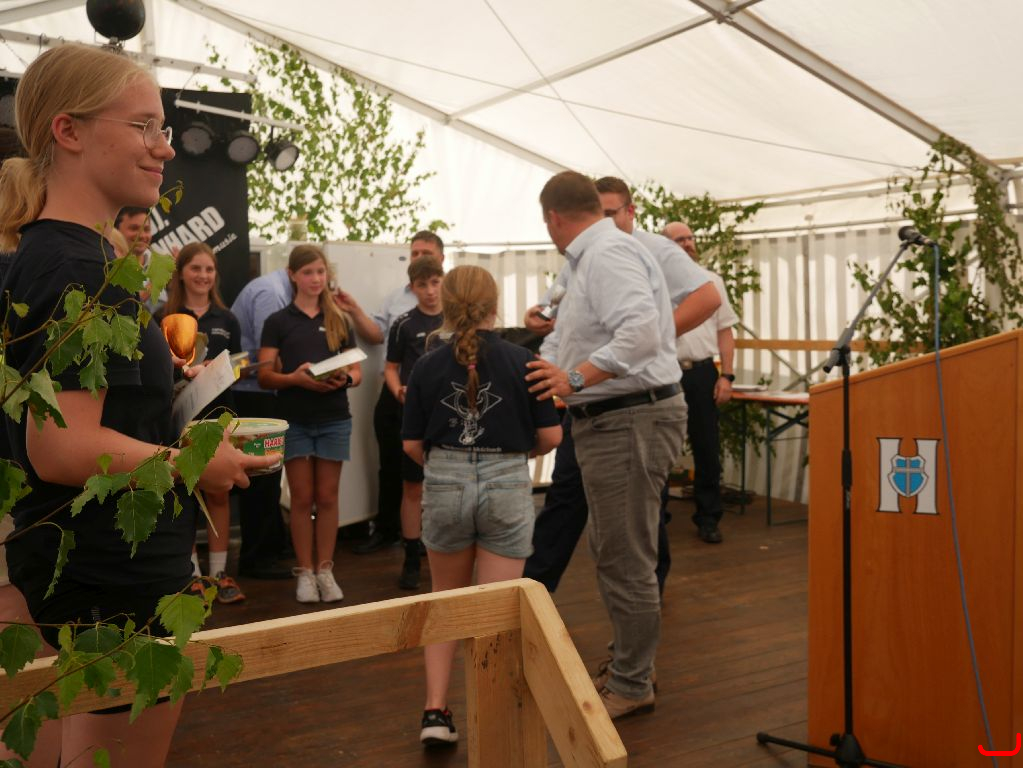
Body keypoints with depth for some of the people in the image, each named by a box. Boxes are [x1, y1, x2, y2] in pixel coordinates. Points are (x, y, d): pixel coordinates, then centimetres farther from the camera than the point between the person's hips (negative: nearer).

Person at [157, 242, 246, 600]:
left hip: (219, 413, 3)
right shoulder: (163, 318, -1)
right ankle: (192, 573, 15)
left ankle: (219, 572, 17)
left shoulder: (227, 319, 10)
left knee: (219, 493, 7)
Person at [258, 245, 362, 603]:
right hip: (294, 420, -2)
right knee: (302, 498, 3)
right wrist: (296, 378, -22)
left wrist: (345, 378, -14)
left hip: (335, 419, 2)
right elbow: (264, 376, -3)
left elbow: (357, 372, 9)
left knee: (327, 497, 7)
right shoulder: (278, 322, 2)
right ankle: (305, 572, 12)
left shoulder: (339, 321, 9)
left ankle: (325, 570, 16)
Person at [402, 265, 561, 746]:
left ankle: (435, 711, 15)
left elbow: (411, 444, 2)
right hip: (506, 485, -1)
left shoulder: (428, 366, -1)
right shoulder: (521, 360, -4)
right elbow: (550, 436, -3)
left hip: (444, 485, 2)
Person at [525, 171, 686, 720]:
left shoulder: (608, 255, -16)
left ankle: (631, 686, 11)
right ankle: (628, 664, 33)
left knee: (625, 559, -2)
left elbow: (641, 332, -30)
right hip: (608, 422, 11)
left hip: (630, 421, -11)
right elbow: (567, 341, 25)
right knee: (613, 551, 19)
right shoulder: (591, 259, 18)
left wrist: (577, 376, -30)